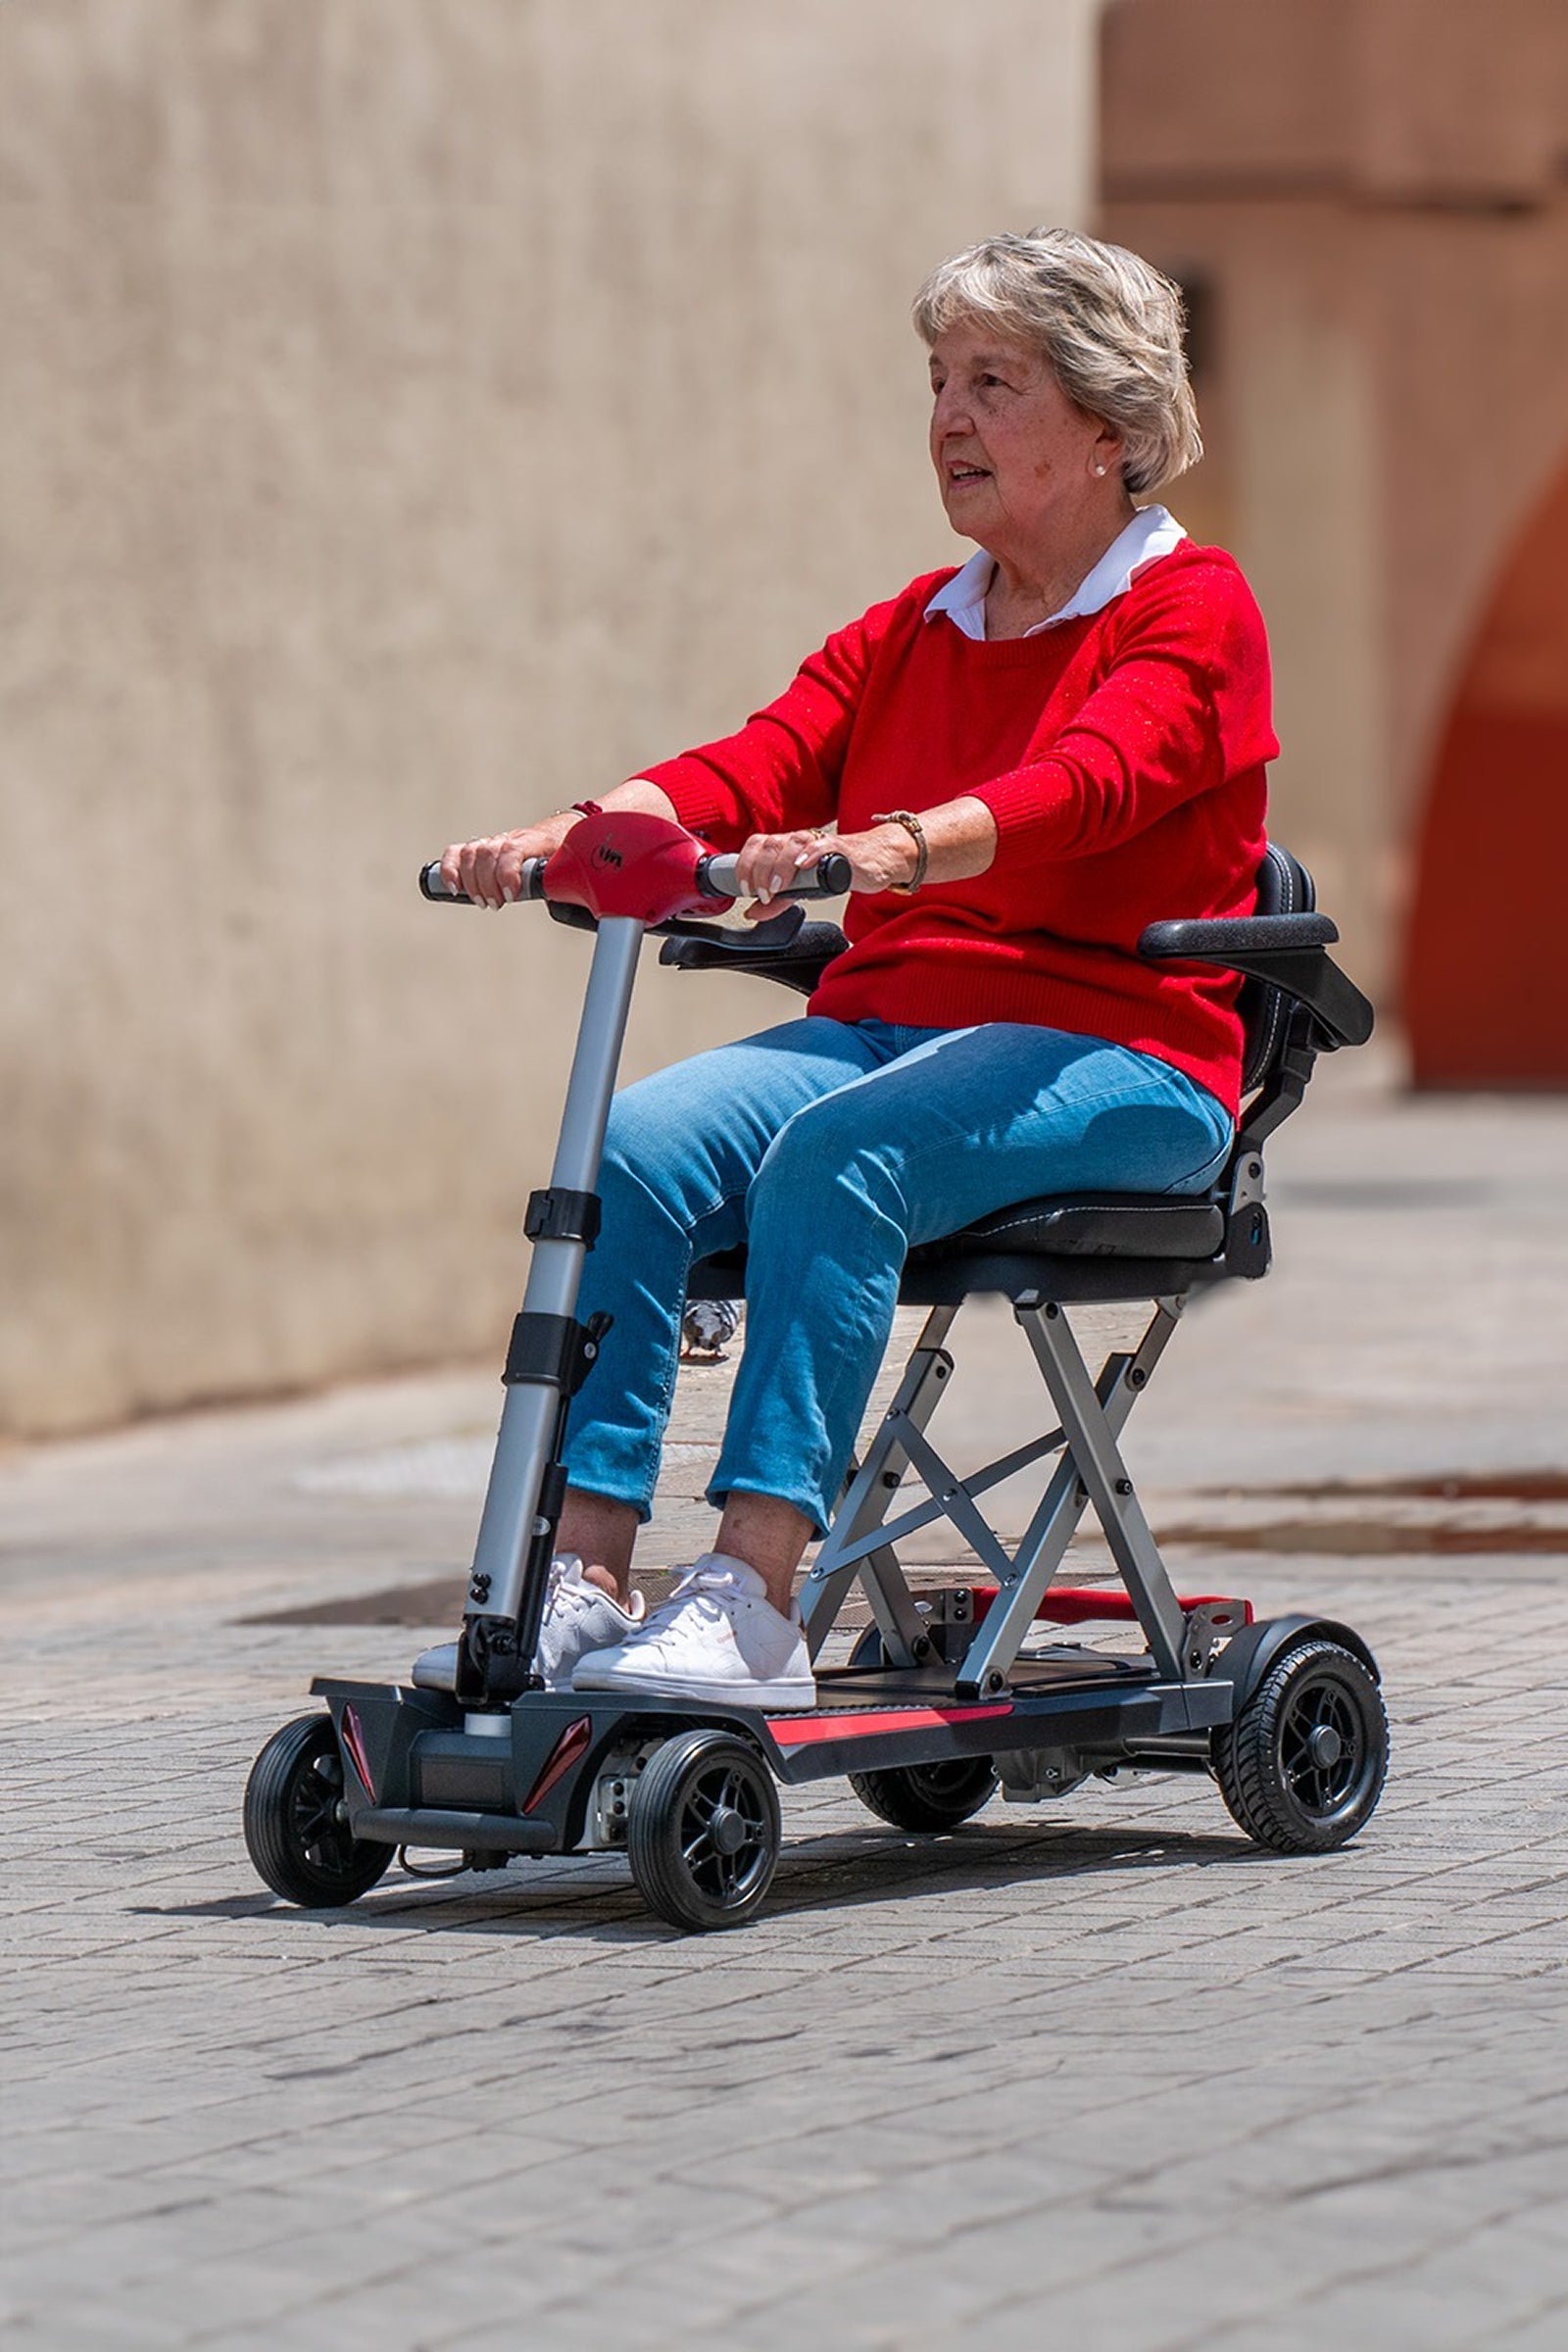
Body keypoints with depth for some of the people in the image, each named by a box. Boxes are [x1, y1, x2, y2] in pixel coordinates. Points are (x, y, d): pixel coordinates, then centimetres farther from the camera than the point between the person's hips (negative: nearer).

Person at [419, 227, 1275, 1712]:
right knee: (636, 1141, -23)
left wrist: (883, 850, -40)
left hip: (1114, 1052, -6)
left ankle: (752, 1604, -39)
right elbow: (753, 769, 5)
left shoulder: (1191, 611, -1)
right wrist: (562, 839, -16)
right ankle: (583, 1579, -29)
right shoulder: (907, 632, 21)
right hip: (881, 1024, 6)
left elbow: (1086, 782, -21)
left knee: (833, 1157, -35)